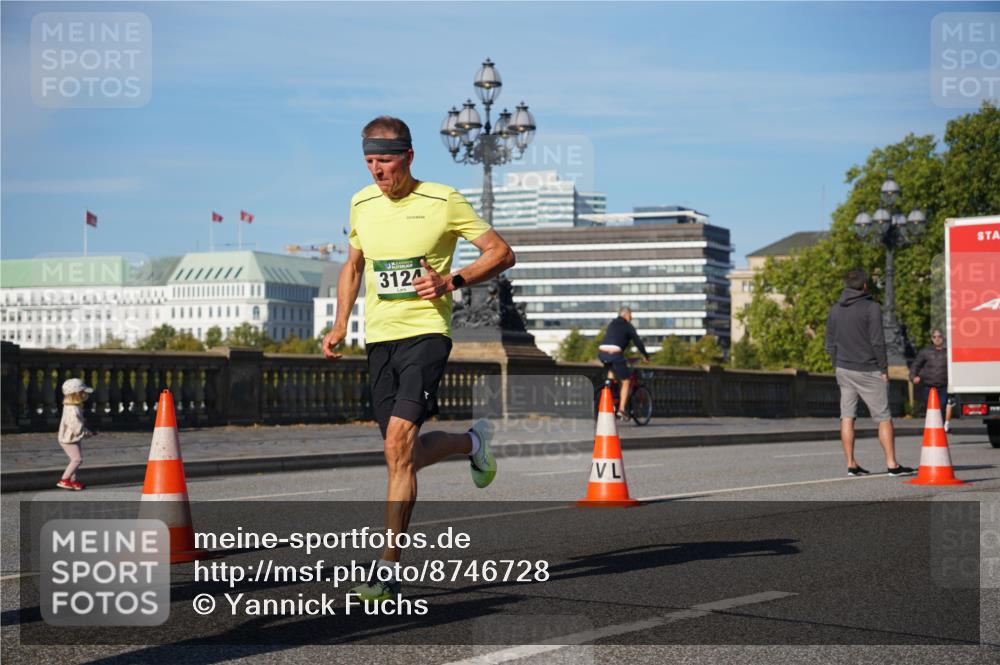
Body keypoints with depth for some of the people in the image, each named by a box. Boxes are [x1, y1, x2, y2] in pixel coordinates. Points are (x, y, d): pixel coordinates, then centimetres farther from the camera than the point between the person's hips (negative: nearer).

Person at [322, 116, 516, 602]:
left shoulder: (443, 201, -5)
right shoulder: (362, 204, 10)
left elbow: (502, 253, -2)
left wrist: (452, 280, -16)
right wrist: (340, 324, 12)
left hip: (426, 331, -6)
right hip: (379, 339, 6)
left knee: (398, 443, -20)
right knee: (405, 453, 7)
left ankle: (389, 568, -15)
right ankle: (472, 442, 41)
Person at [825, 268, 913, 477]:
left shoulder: (835, 310, 8)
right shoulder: (871, 308, -10)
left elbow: (830, 344, 11)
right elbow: (877, 342, -14)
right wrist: (884, 368, -6)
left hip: (844, 371, 5)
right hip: (868, 371, -5)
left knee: (847, 417, 5)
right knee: (884, 418, 1)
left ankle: (851, 464, 4)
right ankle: (892, 464, -1)